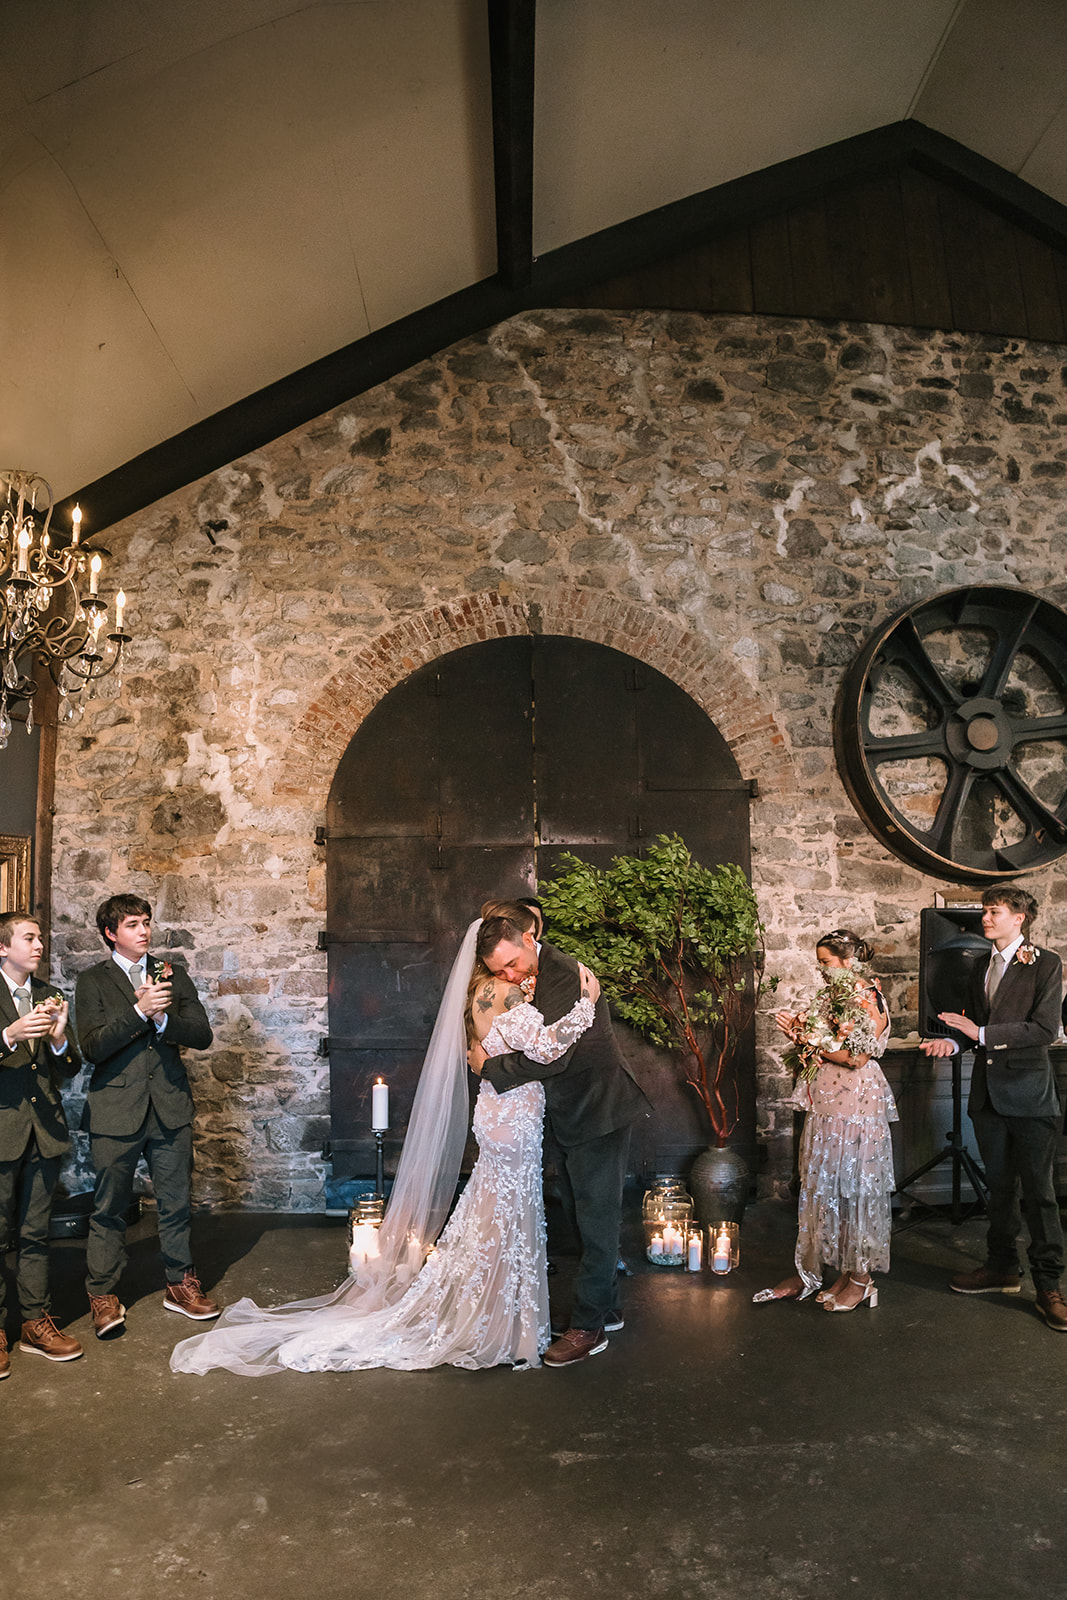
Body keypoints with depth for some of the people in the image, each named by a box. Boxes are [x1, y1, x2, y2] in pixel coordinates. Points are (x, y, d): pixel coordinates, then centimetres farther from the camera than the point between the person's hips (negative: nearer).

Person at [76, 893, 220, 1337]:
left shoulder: (173, 975, 9)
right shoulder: (93, 982, 1)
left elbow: (202, 1035, 2)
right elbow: (93, 1046, -11)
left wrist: (163, 1017, -15)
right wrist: (139, 1011, -22)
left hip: (170, 1108, 3)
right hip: (116, 1111, -2)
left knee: (176, 1204, 11)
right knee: (109, 1208, 7)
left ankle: (179, 1284, 27)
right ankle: (103, 1295, 23)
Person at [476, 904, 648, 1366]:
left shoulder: (564, 974, -24)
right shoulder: (534, 976, 5)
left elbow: (552, 1055, -29)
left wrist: (491, 1067, -18)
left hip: (597, 1112, -10)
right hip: (567, 1116, 10)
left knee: (596, 1220, 0)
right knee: (580, 1217, 18)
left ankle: (589, 1327, 10)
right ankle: (606, 1307, 32)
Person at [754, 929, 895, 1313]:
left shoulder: (868, 1001, -10)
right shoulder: (831, 996, 13)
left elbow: (856, 1058, -17)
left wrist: (811, 1040, -10)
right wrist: (801, 1034, -1)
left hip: (855, 1105, -8)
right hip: (825, 1104, 8)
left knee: (854, 1186, 0)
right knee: (819, 1185, 10)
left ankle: (860, 1279, 11)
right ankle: (808, 1272, 16)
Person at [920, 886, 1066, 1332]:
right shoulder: (980, 968, 12)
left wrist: (983, 1034, -20)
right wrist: (954, 1042, -2)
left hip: (1029, 1094, -6)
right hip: (989, 1092, 6)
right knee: (999, 1187, 16)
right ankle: (1002, 1267, 29)